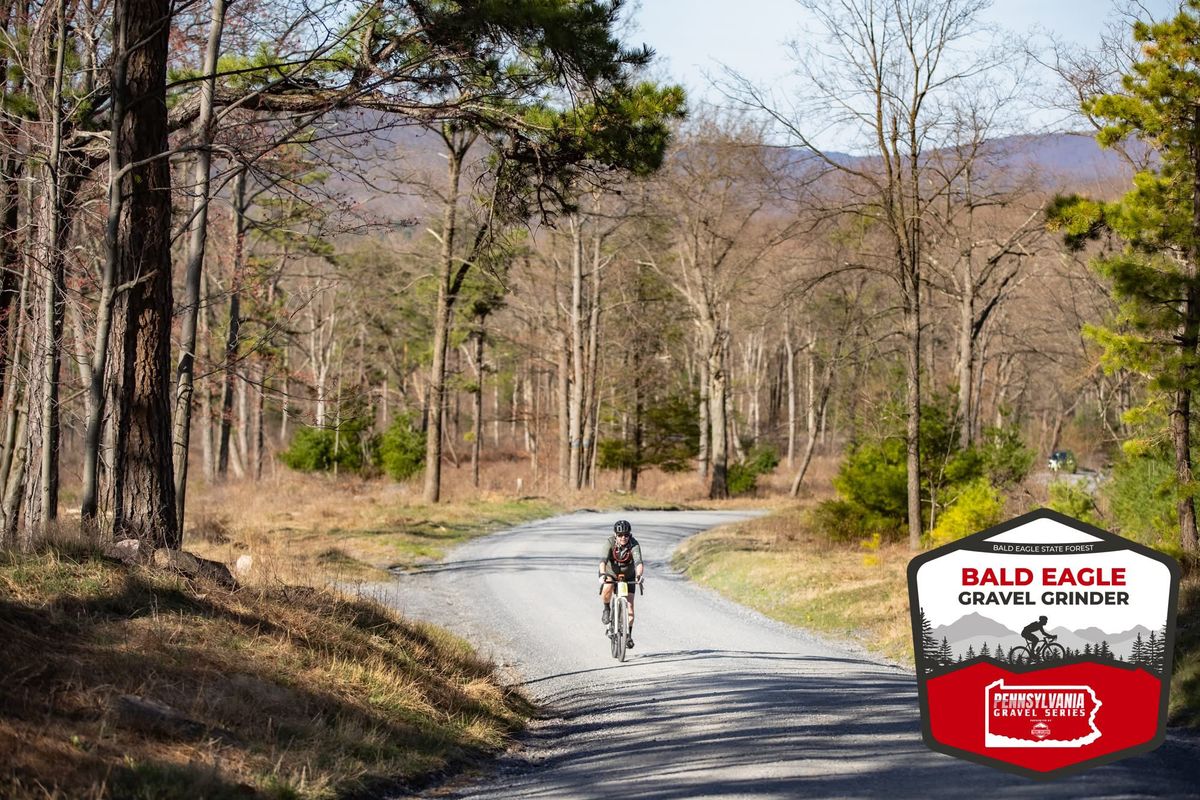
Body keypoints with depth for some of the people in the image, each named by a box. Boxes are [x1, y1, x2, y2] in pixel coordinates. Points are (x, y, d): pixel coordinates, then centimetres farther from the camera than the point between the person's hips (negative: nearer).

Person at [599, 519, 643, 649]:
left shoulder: (634, 545, -26)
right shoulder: (610, 543, -27)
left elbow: (638, 561, -40)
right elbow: (603, 560, -40)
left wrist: (639, 575, -60)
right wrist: (602, 574, -58)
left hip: (628, 576, 1)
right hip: (611, 573, -1)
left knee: (629, 605, -7)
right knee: (607, 588, -34)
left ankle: (629, 635, 8)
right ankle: (606, 609, -4)